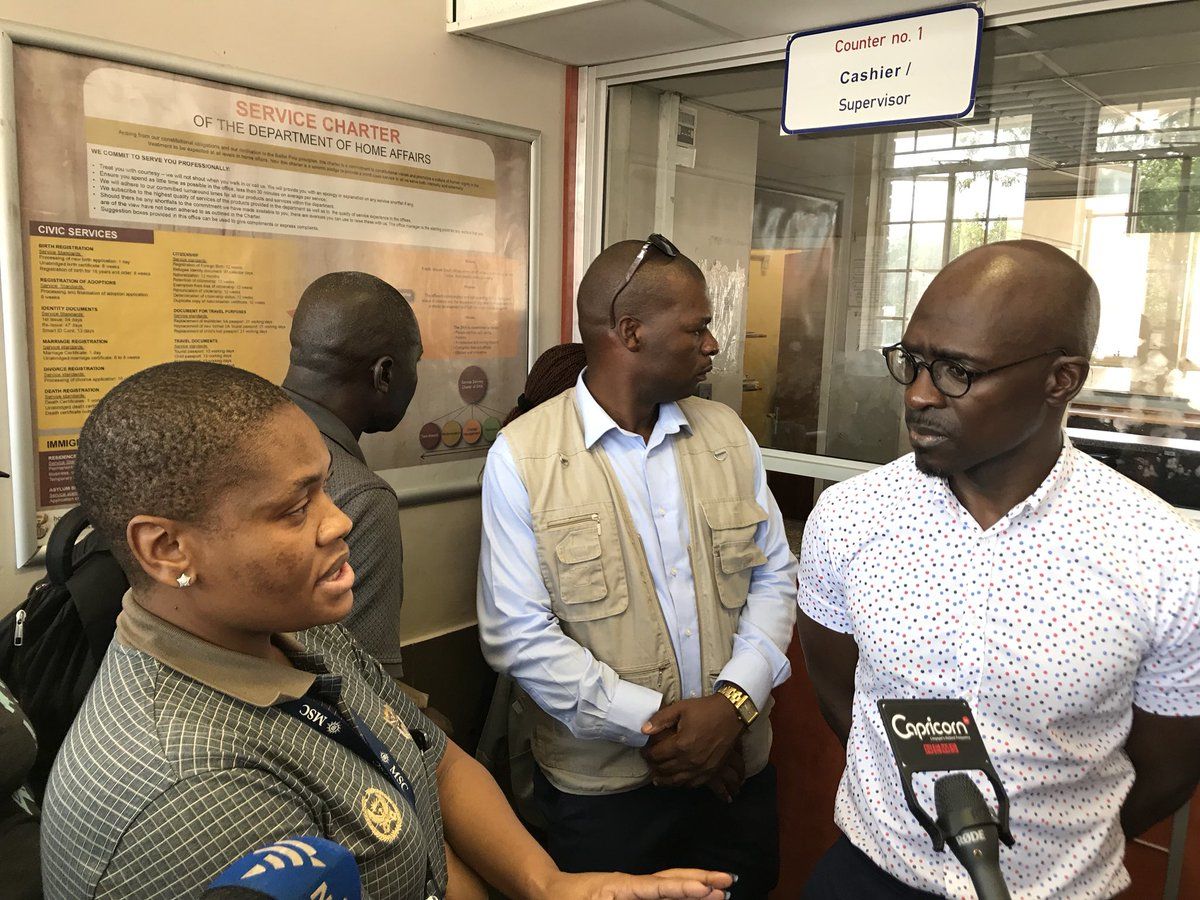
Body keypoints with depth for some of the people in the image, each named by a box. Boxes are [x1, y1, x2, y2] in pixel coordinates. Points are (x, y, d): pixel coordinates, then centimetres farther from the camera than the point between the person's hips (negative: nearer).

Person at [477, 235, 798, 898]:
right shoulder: (520, 457, -13)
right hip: (598, 785, -4)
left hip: (736, 764, 4)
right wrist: (650, 723, -16)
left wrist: (734, 700, -12)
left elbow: (773, 576, 3)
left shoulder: (729, 434, 1)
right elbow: (518, 633, -15)